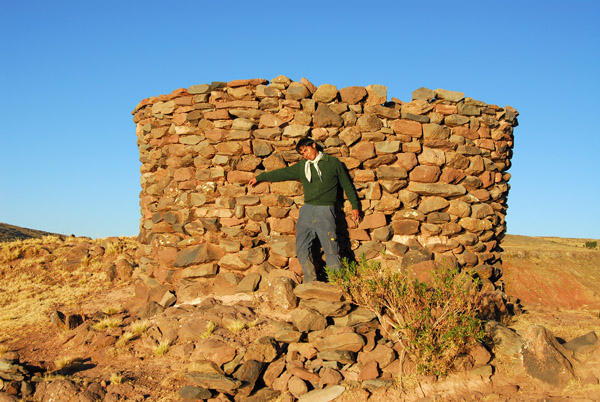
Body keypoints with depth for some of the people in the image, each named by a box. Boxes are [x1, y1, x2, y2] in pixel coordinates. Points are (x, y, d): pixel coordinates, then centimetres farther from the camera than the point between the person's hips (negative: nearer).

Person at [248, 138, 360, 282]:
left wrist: (355, 205, 11)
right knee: (302, 250, 1)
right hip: (306, 211, 5)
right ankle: (311, 284, 9)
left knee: (331, 251, -10)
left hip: (325, 212, -5)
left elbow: (347, 185, 11)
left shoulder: (333, 163, 5)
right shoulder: (301, 167, 15)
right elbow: (282, 173, 23)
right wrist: (259, 177, 27)